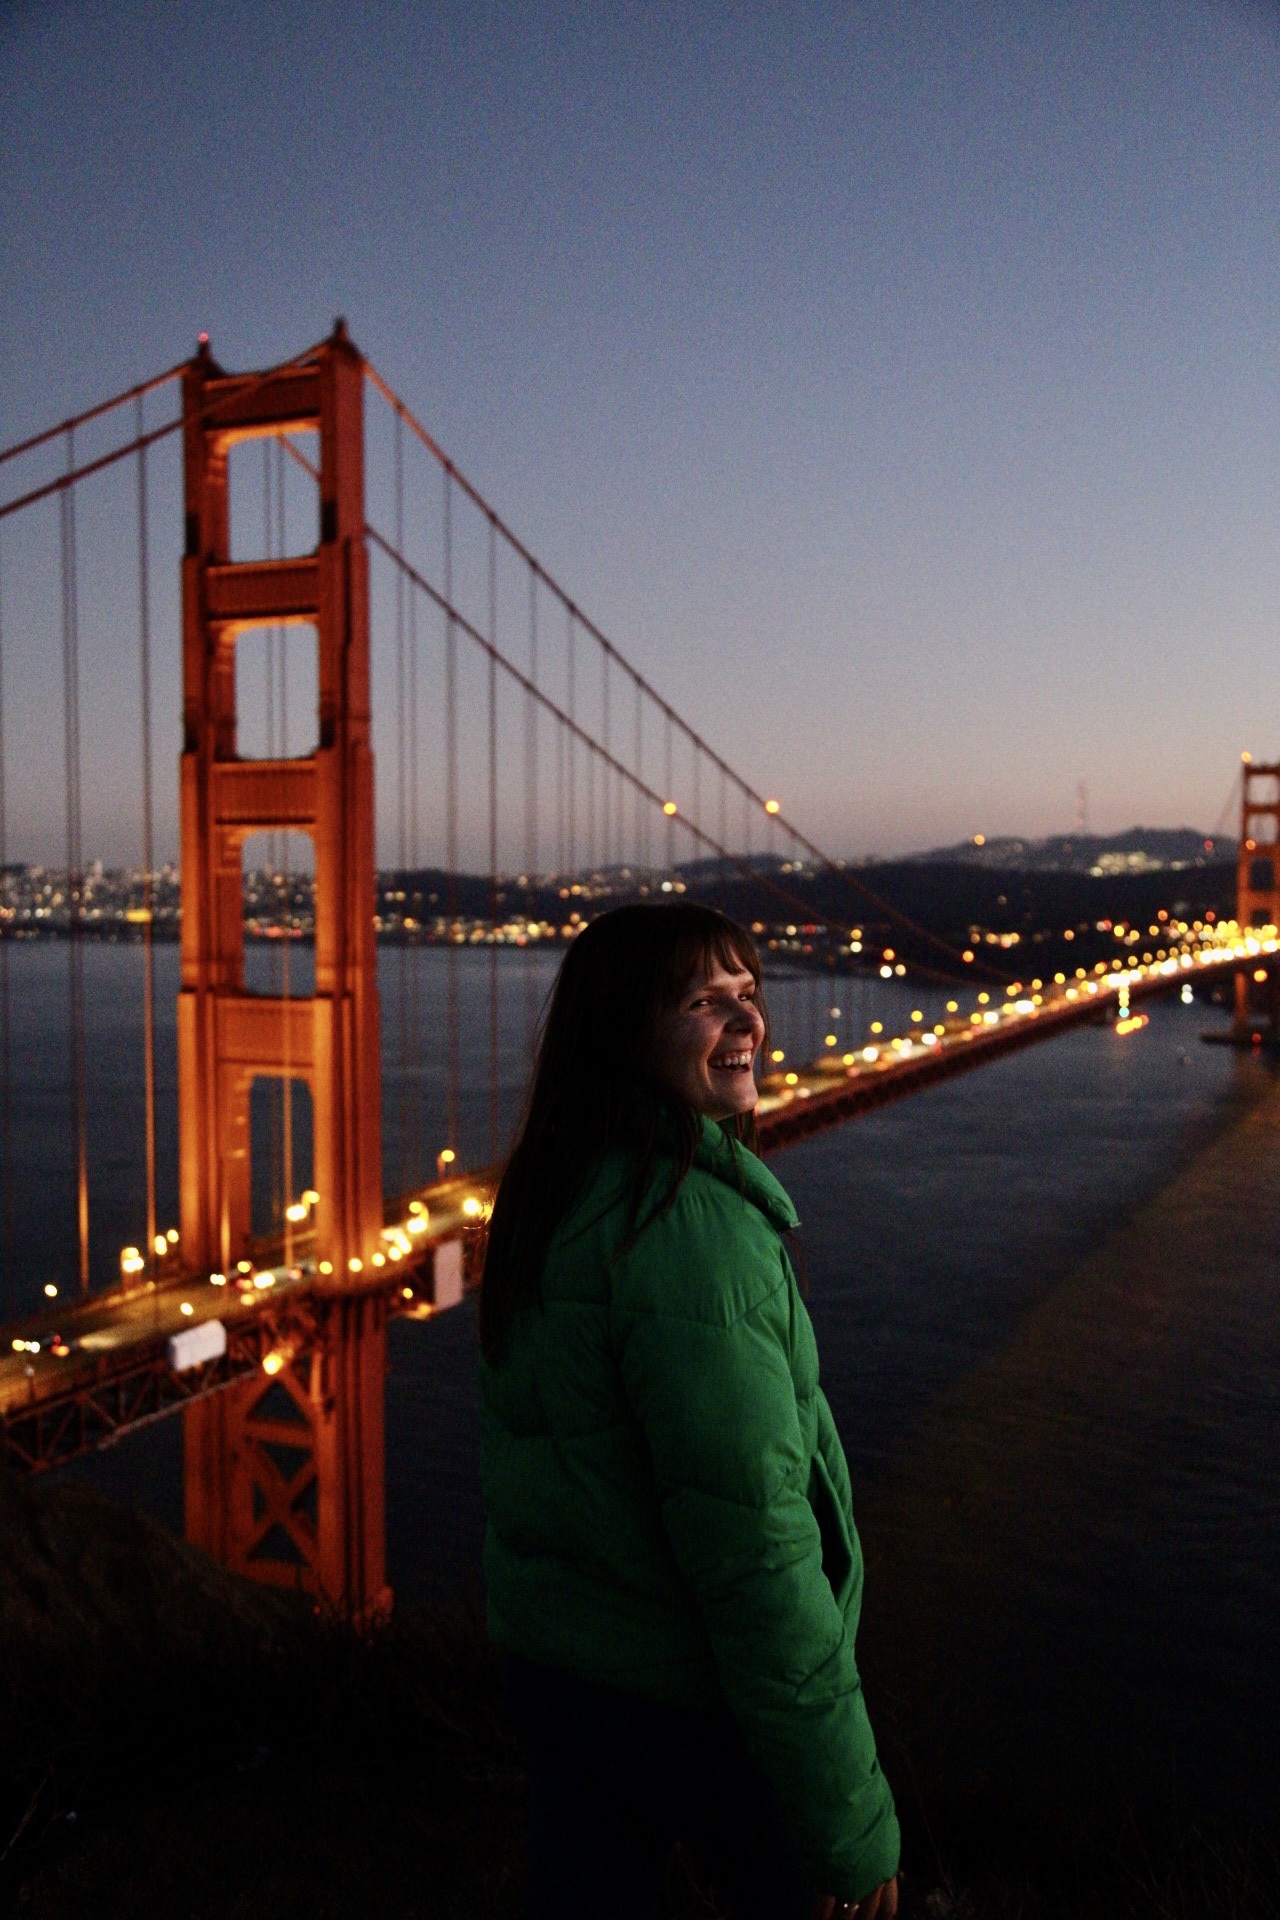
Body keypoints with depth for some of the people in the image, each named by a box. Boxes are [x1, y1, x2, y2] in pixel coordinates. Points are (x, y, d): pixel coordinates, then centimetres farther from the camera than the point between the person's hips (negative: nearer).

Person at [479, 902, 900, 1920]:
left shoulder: (549, 1196, 0)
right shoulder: (696, 1228, -27)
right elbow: (752, 1546, -28)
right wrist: (854, 1826, -20)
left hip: (550, 1659, 8)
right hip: (689, 1693, -7)